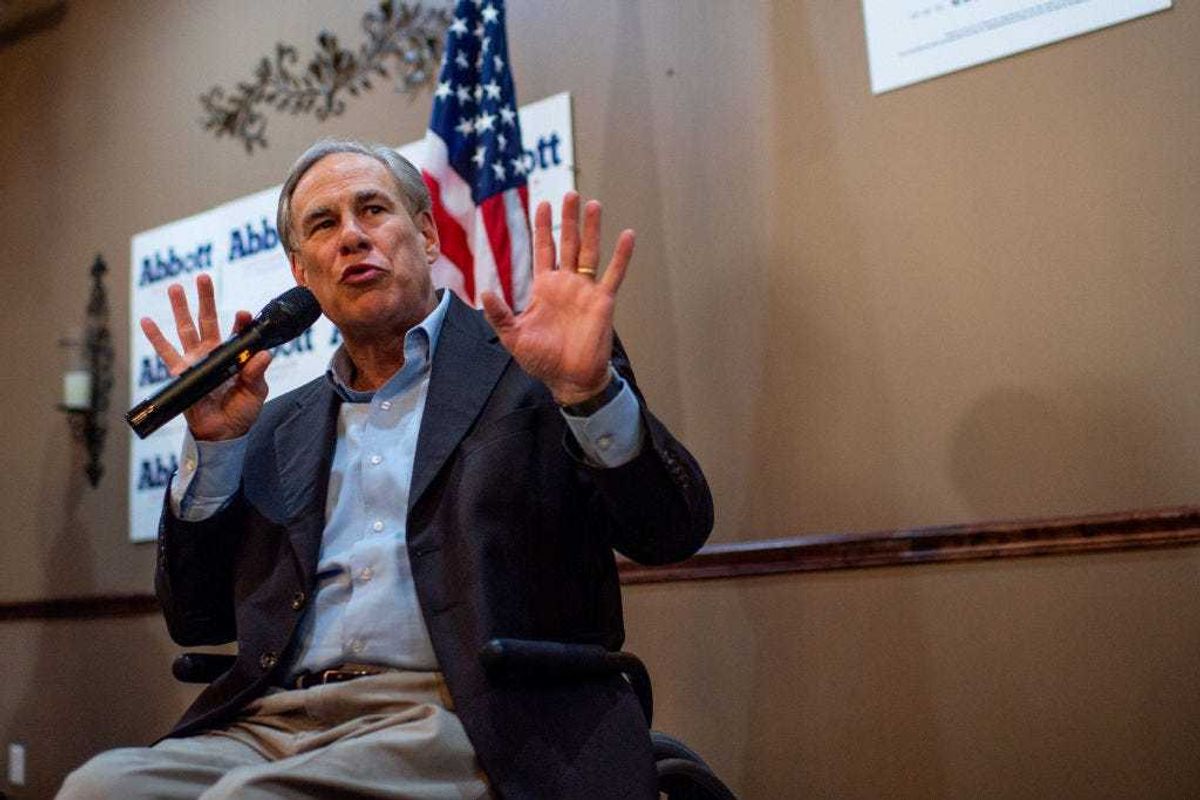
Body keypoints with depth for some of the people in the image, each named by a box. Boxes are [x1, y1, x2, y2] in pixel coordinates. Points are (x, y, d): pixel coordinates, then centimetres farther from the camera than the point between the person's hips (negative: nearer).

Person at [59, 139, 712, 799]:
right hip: (274, 722, 5)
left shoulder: (526, 366, 6)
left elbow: (671, 534, -3)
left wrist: (589, 389, -21)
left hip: (456, 722, -4)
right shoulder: (279, 427, 20)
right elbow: (197, 619, 18)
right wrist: (213, 444, 6)